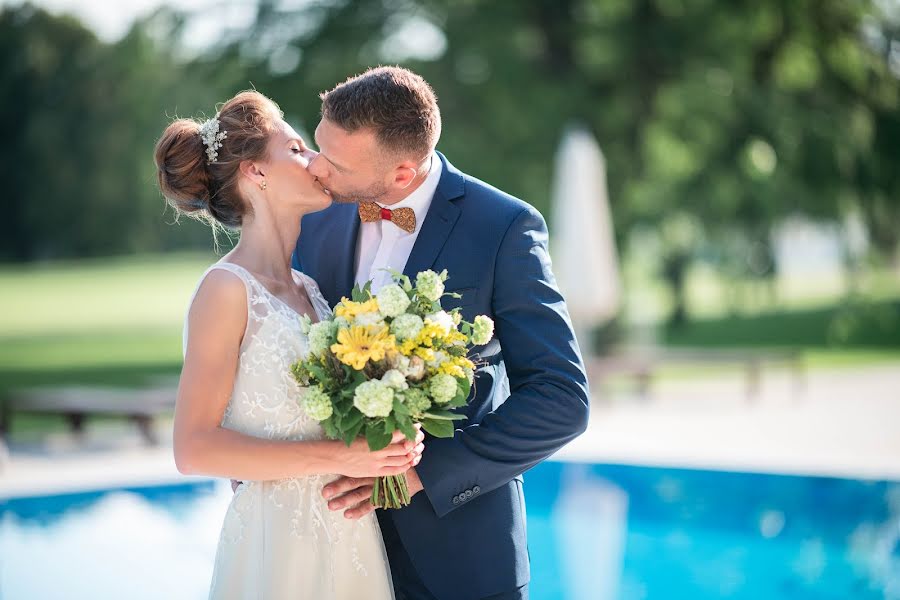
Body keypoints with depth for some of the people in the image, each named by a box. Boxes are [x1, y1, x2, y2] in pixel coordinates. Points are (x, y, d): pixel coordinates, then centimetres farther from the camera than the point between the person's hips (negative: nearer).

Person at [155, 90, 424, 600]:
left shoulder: (309, 290, 11)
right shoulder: (228, 289, -11)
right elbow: (195, 448, -16)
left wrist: (388, 446, 0)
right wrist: (335, 458, -19)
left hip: (351, 539, 7)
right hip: (279, 549, -7)